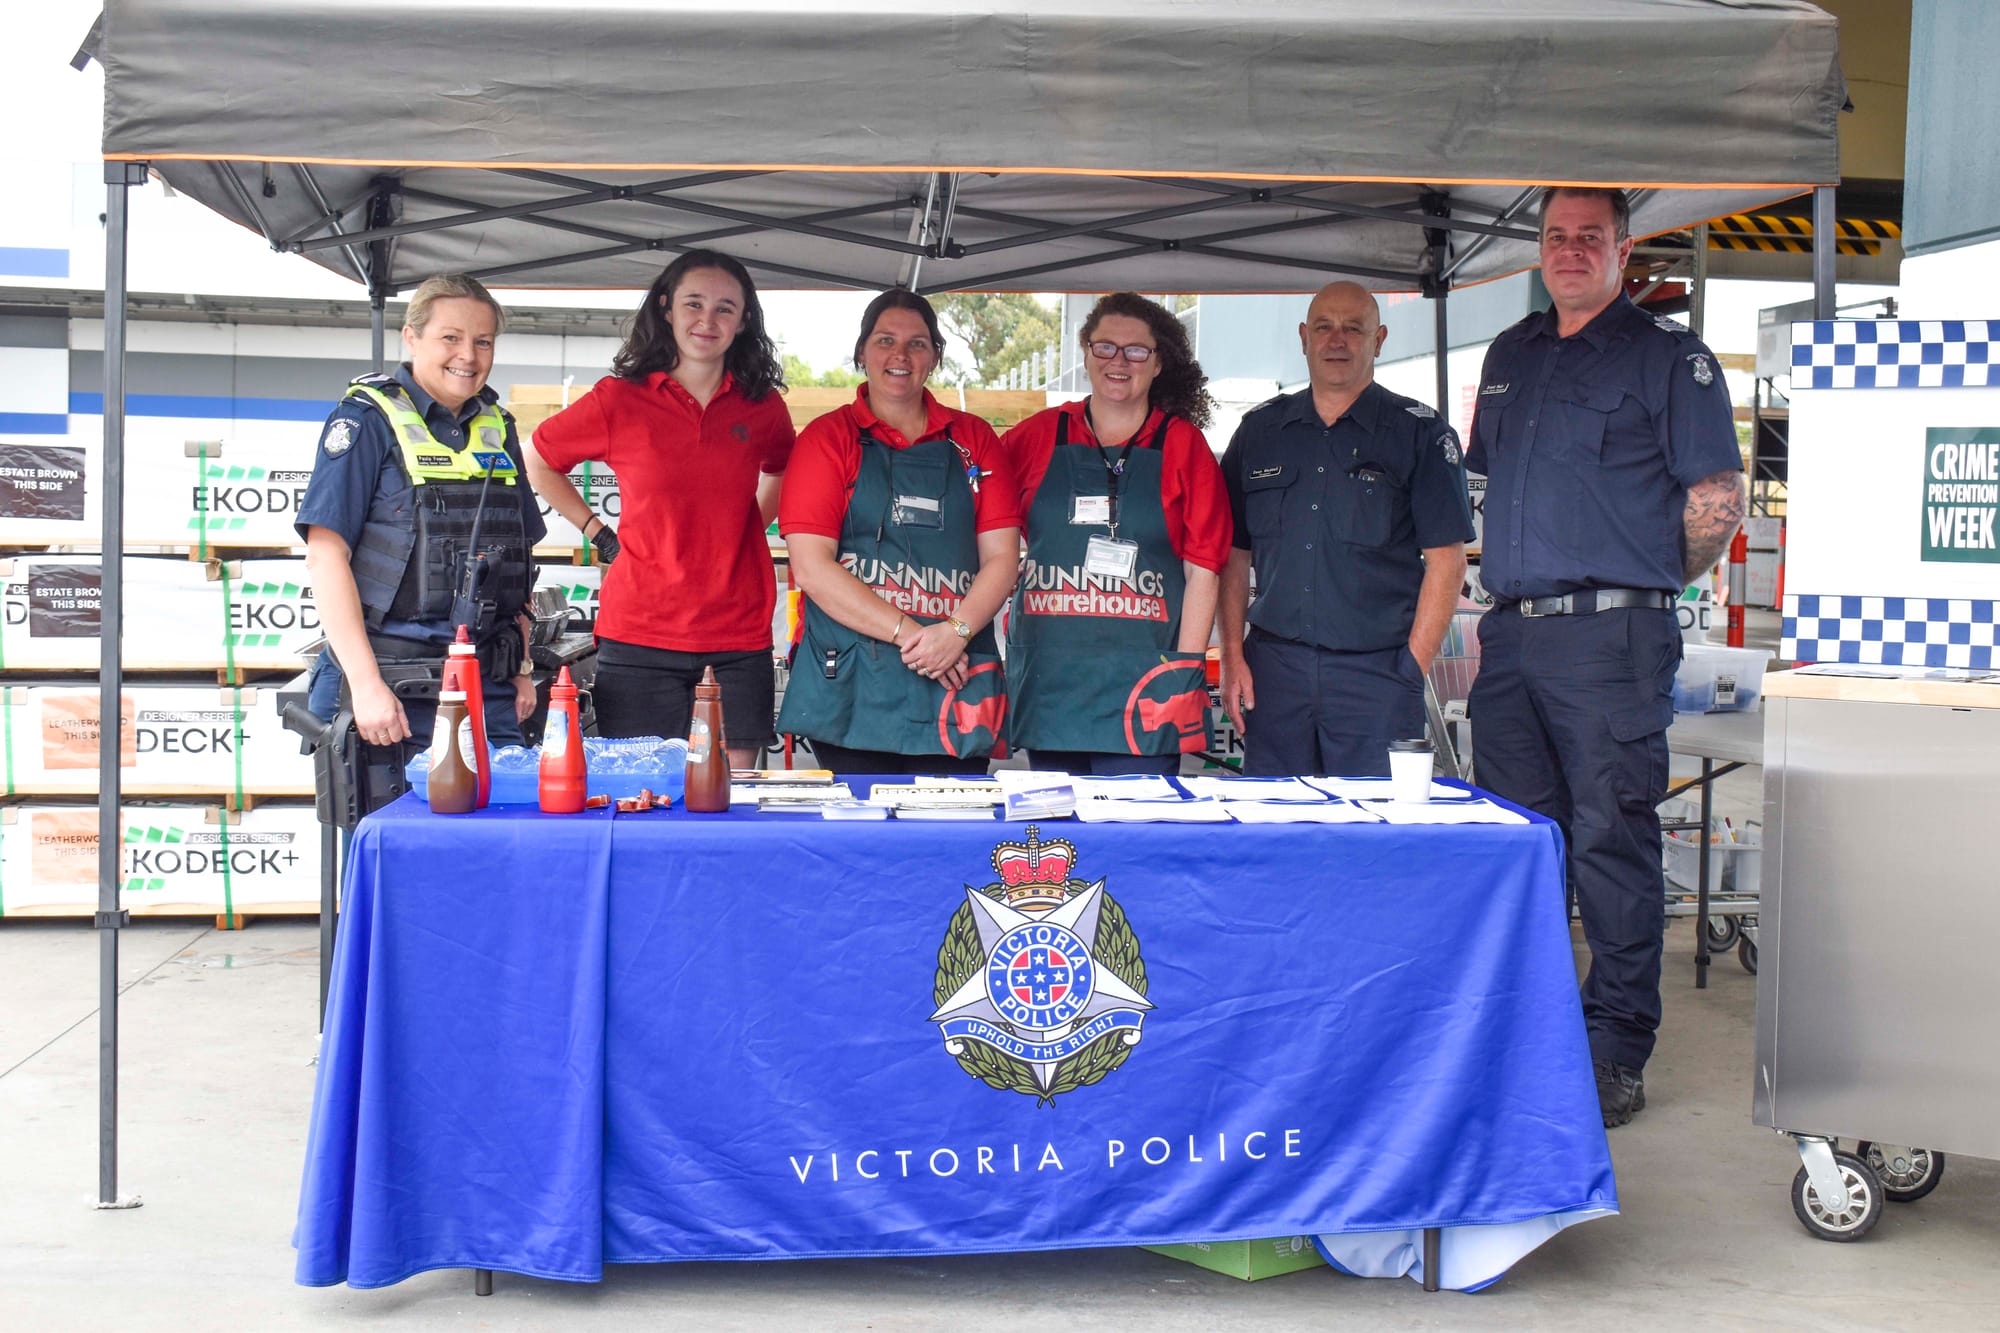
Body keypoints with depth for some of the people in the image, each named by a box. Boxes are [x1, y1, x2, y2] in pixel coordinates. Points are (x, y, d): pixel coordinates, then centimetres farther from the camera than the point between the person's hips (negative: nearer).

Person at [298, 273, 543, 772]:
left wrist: (522, 669, 13)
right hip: (393, 694, -5)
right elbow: (326, 556, -10)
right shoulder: (368, 420, -4)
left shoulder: (496, 429, 14)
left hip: (489, 692, 5)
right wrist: (366, 684, -17)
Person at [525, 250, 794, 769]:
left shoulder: (763, 407, 7)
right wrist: (598, 533, 8)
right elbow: (538, 461, 15)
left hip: (739, 640, 2)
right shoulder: (619, 400, 0)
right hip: (641, 636, -2)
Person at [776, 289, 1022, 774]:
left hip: (955, 688, 2)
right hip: (851, 687, -2)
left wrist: (955, 631, -12)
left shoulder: (973, 440, 12)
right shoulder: (828, 438, 4)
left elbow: (1002, 557, 6)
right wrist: (909, 635, -13)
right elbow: (811, 567, -6)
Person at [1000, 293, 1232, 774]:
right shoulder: (1038, 436, 8)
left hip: (1143, 683, -2)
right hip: (1047, 677, 2)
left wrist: (1186, 671, -6)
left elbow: (1202, 571, 0)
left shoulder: (1183, 446, 3)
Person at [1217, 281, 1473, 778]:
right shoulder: (1260, 430, 13)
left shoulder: (1419, 433, 3)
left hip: (1376, 669, -3)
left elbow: (1445, 559, -1)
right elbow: (1235, 554, 14)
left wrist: (1412, 670, -7)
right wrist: (1233, 656, 4)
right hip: (1274, 667, 3)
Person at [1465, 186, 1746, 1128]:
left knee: (1610, 842, -5)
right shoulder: (1510, 356, 18)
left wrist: (1641, 587, 5)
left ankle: (1617, 1052, 3)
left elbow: (1717, 498, -4)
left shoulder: (1667, 355, -1)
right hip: (1510, 632, 6)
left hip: (1610, 635, -6)